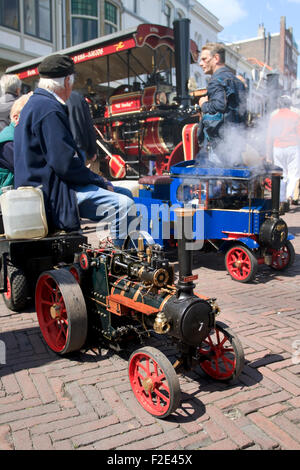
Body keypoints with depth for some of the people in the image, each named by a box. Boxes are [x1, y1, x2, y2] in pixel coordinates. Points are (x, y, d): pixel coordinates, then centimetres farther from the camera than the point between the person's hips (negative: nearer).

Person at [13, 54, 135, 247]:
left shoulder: (36, 103, 19)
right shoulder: (49, 109, -15)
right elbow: (66, 164, -23)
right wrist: (100, 181, -10)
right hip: (52, 194, -11)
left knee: (124, 193, 13)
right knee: (122, 205, -25)